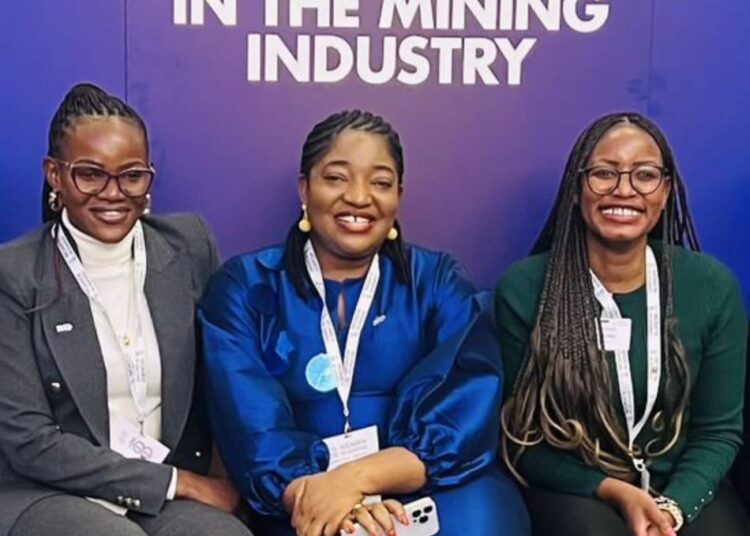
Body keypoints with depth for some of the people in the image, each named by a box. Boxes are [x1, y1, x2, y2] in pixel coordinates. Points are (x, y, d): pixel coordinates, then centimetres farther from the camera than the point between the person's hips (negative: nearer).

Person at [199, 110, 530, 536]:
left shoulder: (439, 283, 8)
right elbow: (252, 429, -7)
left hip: (426, 490, 1)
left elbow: (467, 420, -7)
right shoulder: (245, 286, 7)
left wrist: (357, 478, -21)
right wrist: (311, 493, -25)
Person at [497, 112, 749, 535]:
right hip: (572, 489, -2)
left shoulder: (712, 286, -5)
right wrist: (614, 490, -16)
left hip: (682, 487, 2)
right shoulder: (523, 289, -10)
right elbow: (518, 437, -5)